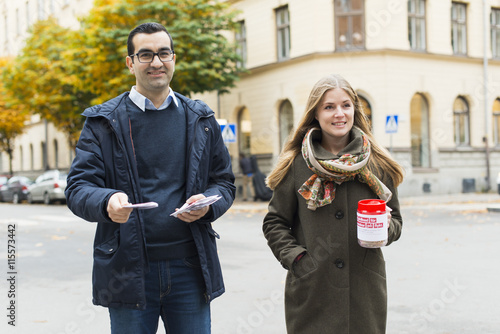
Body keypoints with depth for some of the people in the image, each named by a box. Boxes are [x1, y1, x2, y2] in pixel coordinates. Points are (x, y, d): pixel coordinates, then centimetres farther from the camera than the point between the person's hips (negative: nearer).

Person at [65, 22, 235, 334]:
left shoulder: (201, 120, 10)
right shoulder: (103, 122, 2)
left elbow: (224, 182, 12)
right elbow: (78, 186, -4)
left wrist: (208, 204, -11)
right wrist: (106, 202, -27)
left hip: (189, 268, 2)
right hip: (128, 270, -2)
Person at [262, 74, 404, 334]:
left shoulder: (378, 164, 5)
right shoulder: (296, 165, 0)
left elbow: (396, 220, 11)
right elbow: (274, 223, 6)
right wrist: (295, 258, -8)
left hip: (365, 291, 2)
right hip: (311, 291, -1)